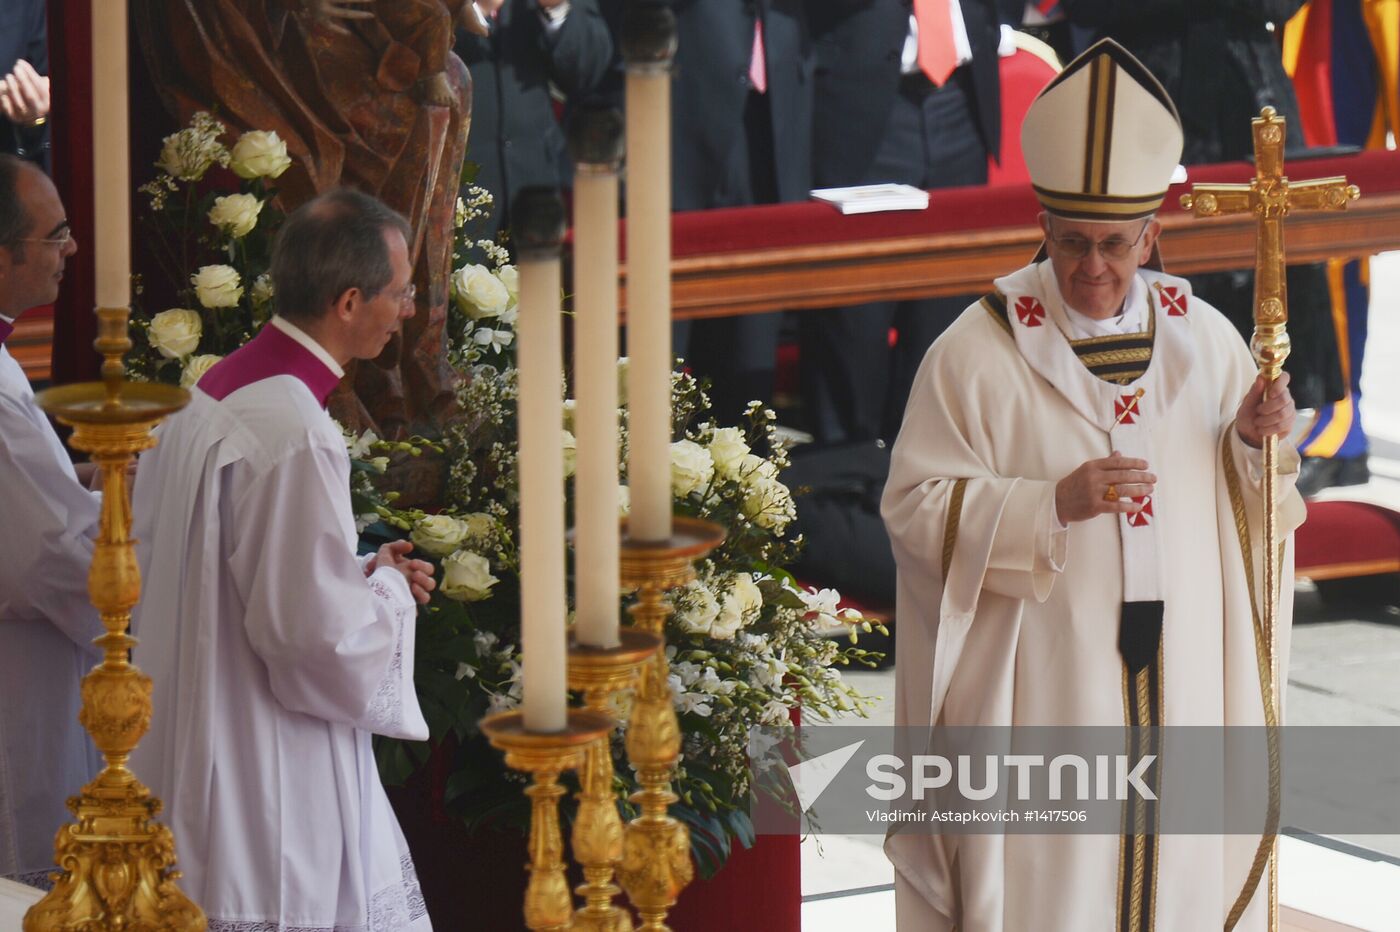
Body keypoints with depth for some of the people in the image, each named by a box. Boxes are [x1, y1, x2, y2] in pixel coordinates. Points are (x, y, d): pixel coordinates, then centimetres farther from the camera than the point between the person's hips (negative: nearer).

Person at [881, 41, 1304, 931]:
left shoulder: (1203, 338, 5)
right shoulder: (979, 354, -8)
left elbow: (1248, 494, 14)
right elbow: (916, 507, -10)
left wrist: (1254, 440, -9)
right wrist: (1052, 505, -23)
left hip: (1178, 680, 4)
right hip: (1039, 681, -4)